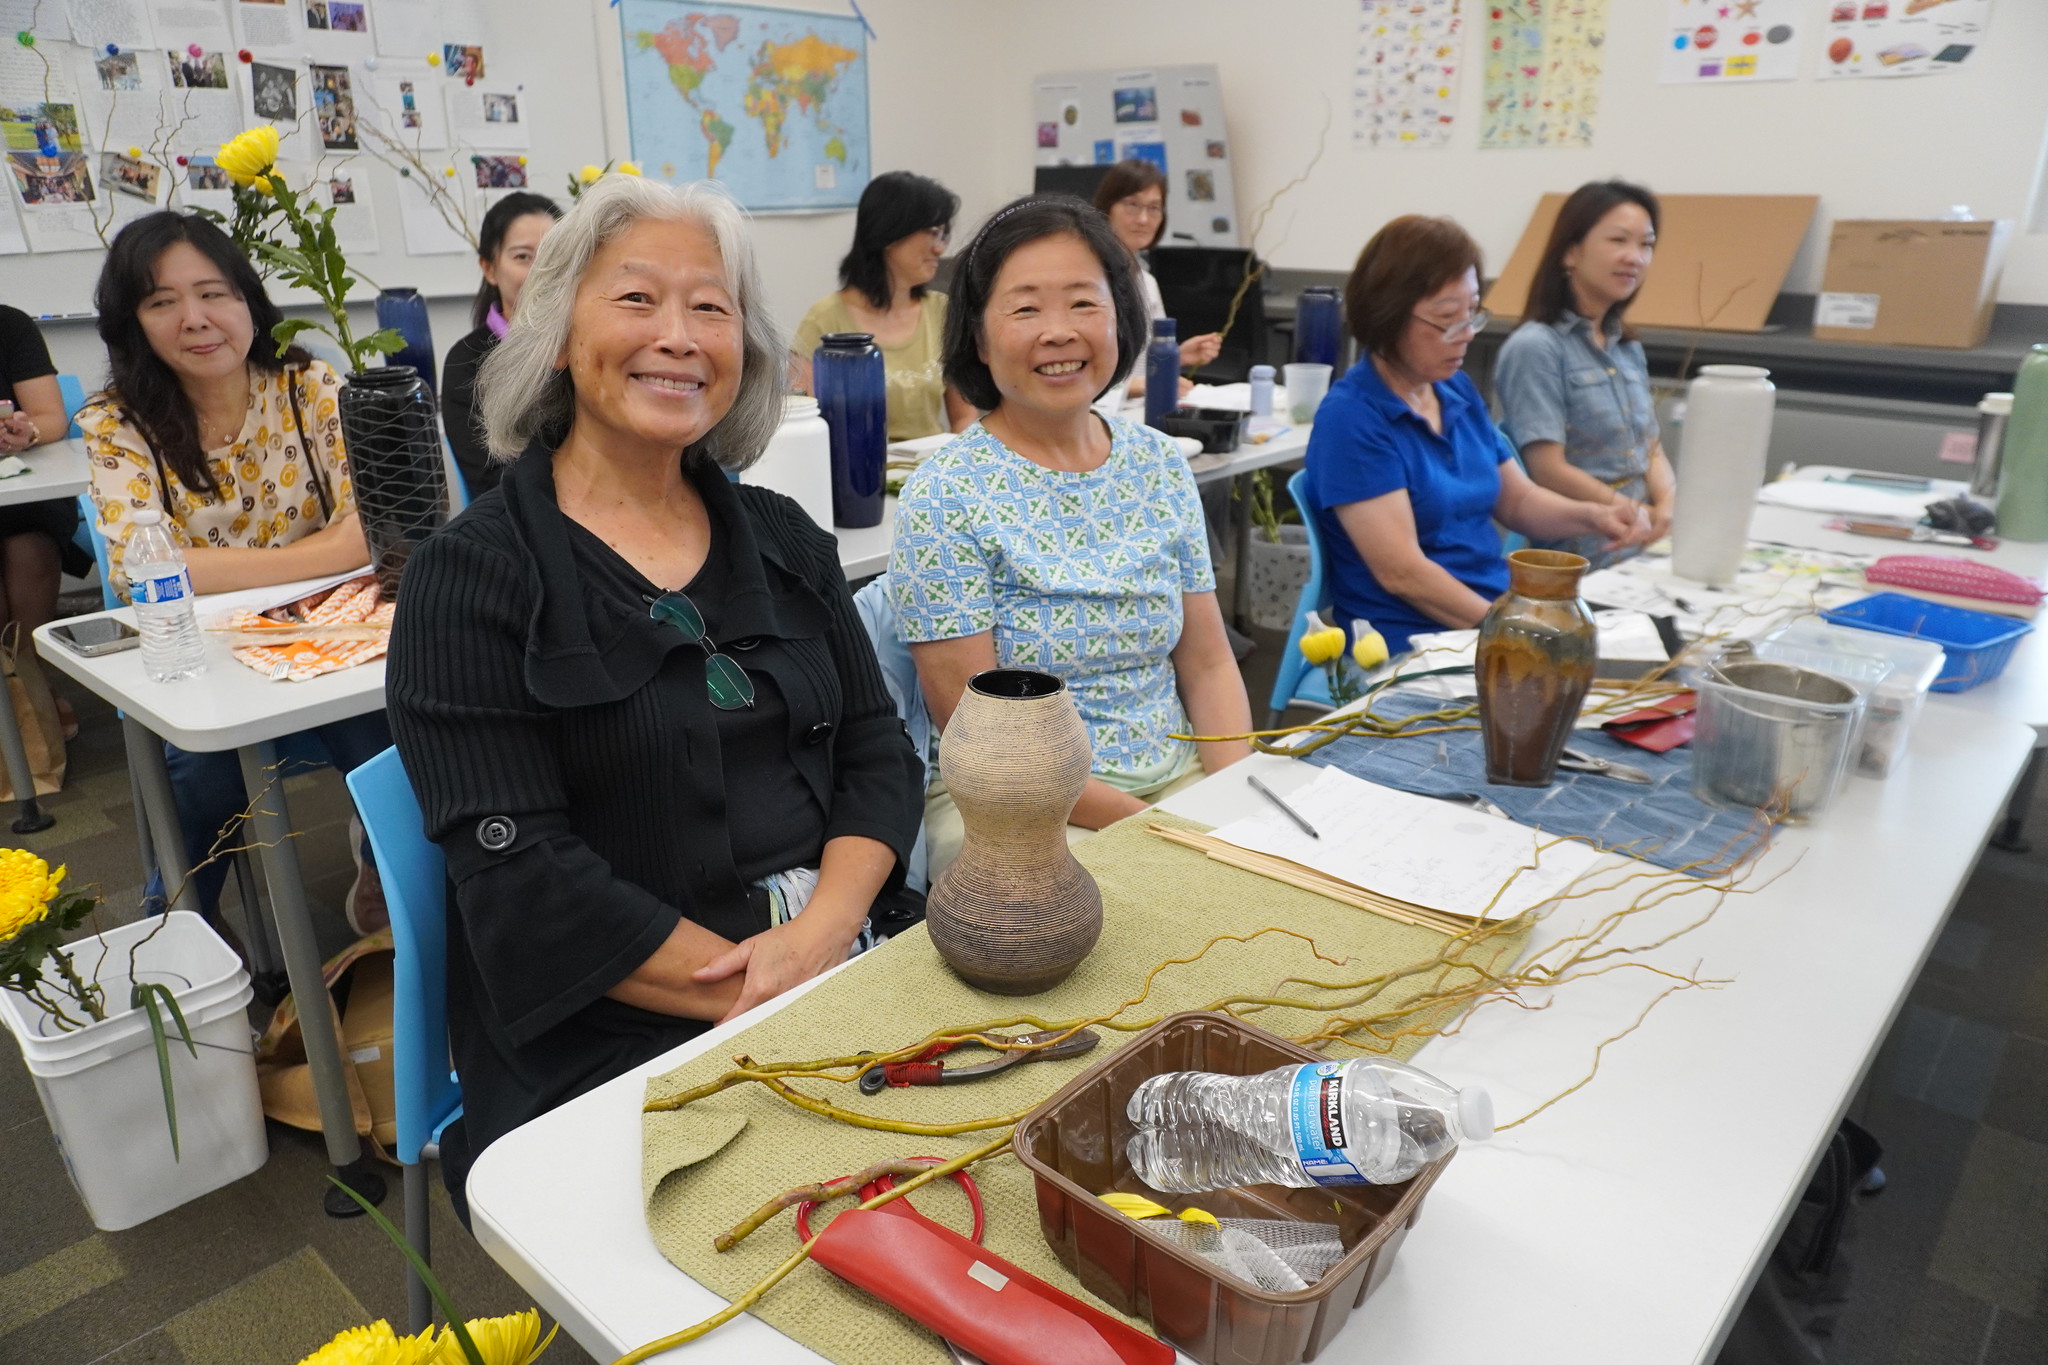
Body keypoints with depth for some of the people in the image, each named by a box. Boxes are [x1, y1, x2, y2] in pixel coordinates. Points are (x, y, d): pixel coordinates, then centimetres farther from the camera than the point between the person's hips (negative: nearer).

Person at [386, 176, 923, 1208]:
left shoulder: (782, 538, 12)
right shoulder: (473, 576, -4)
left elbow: (877, 758, 7)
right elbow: (525, 881, -11)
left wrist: (823, 931, -12)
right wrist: (766, 996, -17)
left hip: (848, 959, 5)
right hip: (616, 1041, -5)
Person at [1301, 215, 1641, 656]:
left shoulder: (1458, 390, 12)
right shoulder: (1352, 419, -13)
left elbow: (1516, 499, 22)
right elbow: (1401, 573, -19)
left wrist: (1592, 517, 3)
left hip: (1500, 614, 8)